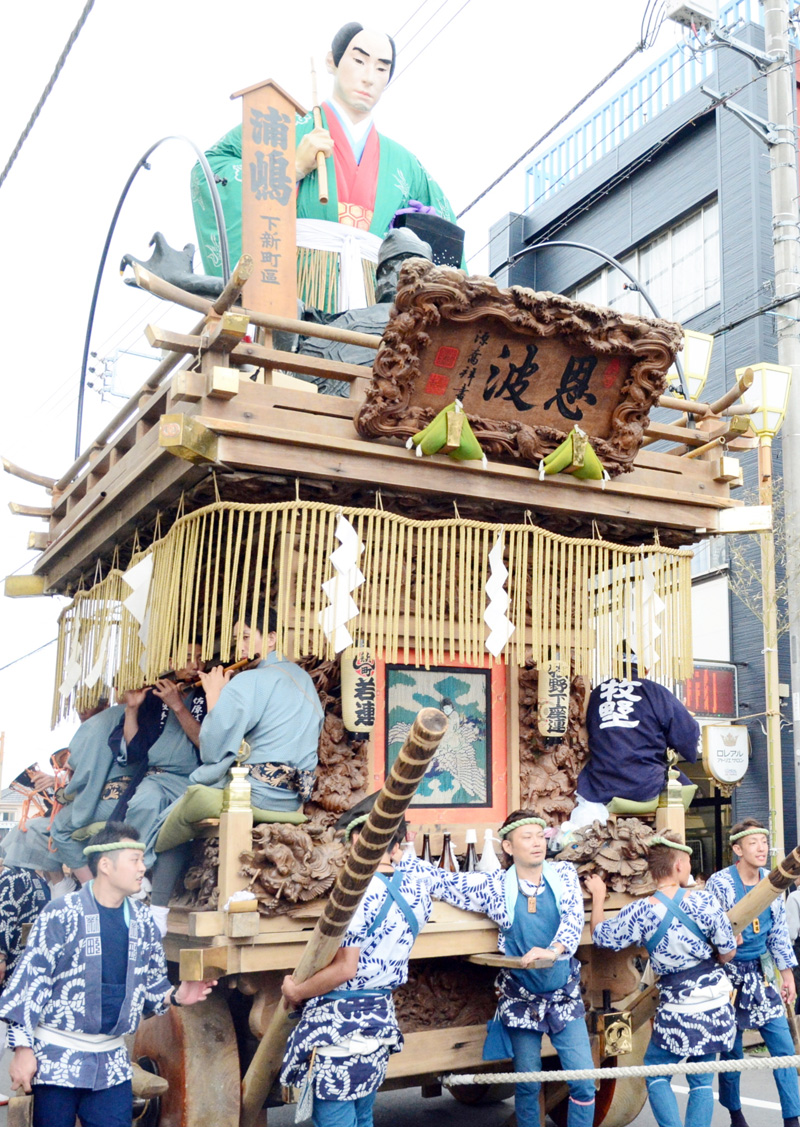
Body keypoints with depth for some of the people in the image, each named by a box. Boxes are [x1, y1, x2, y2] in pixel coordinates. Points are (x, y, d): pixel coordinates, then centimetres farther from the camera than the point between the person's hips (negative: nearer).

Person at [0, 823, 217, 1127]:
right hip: (58, 1056, -4)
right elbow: (31, 980, -10)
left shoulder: (141, 921, 5)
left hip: (112, 1060, 5)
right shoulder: (62, 914, -11)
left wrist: (175, 996, -7)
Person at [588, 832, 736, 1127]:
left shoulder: (640, 912, -16)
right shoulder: (704, 902, -13)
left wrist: (597, 897, 13)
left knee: (656, 1076, 13)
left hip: (678, 1010, -3)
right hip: (716, 1006, 3)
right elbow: (728, 953, -4)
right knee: (701, 1080, 14)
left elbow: (601, 936, -2)